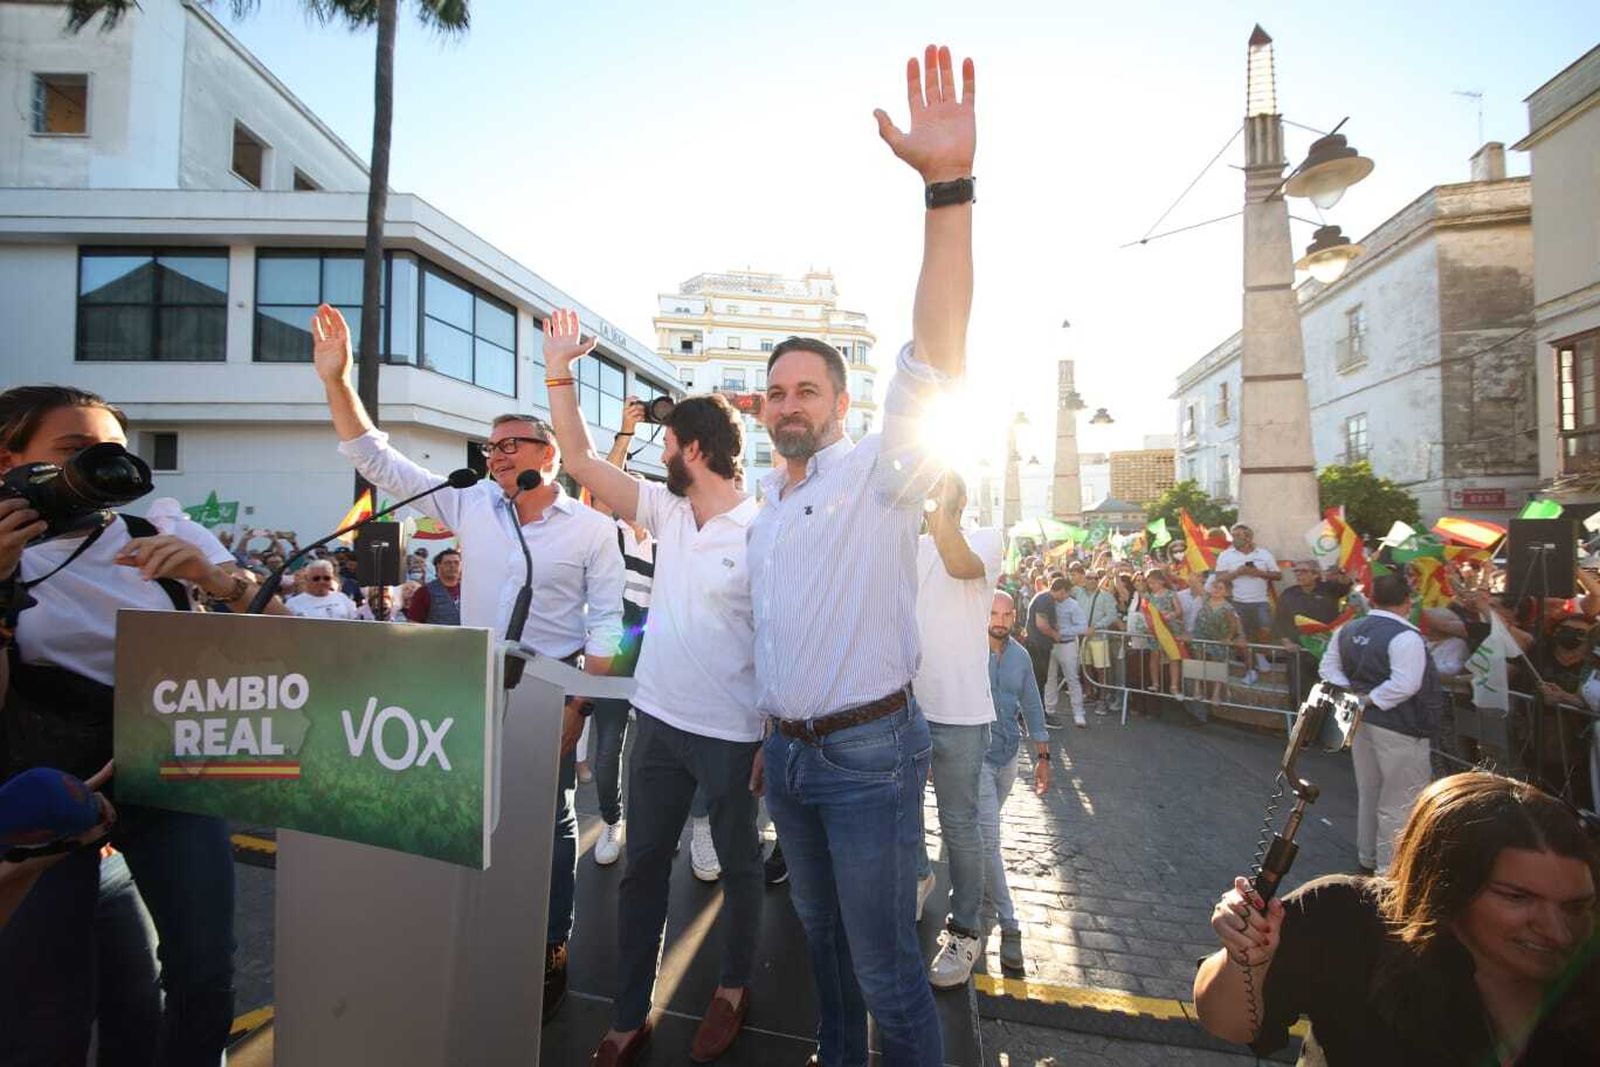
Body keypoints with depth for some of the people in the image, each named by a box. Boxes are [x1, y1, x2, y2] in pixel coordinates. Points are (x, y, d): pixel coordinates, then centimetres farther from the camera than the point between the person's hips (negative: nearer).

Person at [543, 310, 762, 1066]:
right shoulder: (667, 512, 3)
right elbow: (580, 459, 4)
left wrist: (774, 740, -13)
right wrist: (559, 371, -1)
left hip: (733, 734, -6)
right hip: (658, 720, 6)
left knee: (739, 865, 16)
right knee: (643, 865, 15)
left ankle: (734, 990, 39)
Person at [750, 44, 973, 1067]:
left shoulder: (879, 472, -9)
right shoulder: (768, 507, 12)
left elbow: (937, 354, -25)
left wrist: (949, 184, -34)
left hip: (868, 751, -7)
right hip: (789, 751, 7)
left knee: (888, 967, 4)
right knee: (823, 936, 23)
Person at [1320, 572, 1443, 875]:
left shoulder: (1348, 630, 5)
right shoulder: (1405, 637, -19)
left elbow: (1329, 668, 10)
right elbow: (1405, 685, -27)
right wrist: (1368, 700, -16)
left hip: (1360, 722, 8)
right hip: (1399, 729, -8)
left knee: (1368, 794, 20)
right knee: (1399, 804, 4)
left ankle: (1367, 859, 34)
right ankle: (1389, 870, 10)